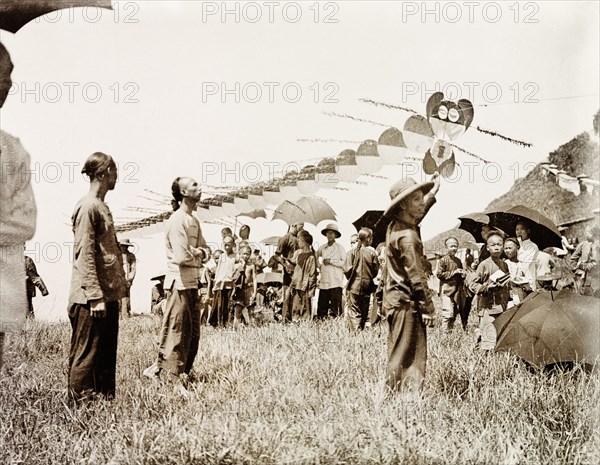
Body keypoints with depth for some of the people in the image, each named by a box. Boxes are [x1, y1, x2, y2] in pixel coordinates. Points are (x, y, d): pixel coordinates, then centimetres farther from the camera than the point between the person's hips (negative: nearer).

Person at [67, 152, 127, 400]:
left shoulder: (102, 206, 18)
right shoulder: (88, 207, -11)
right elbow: (85, 256, -17)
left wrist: (119, 287, 15)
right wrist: (96, 297, -21)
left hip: (108, 295, 9)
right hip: (91, 298, -9)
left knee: (107, 354, 13)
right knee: (87, 355, -3)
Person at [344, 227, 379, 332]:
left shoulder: (352, 251, -7)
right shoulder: (372, 252, -6)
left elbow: (347, 269, -9)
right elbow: (376, 270, -1)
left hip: (354, 286, -1)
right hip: (367, 287, 1)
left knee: (354, 313, 0)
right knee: (364, 313, 14)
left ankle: (355, 332, -10)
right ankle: (362, 331, 18)